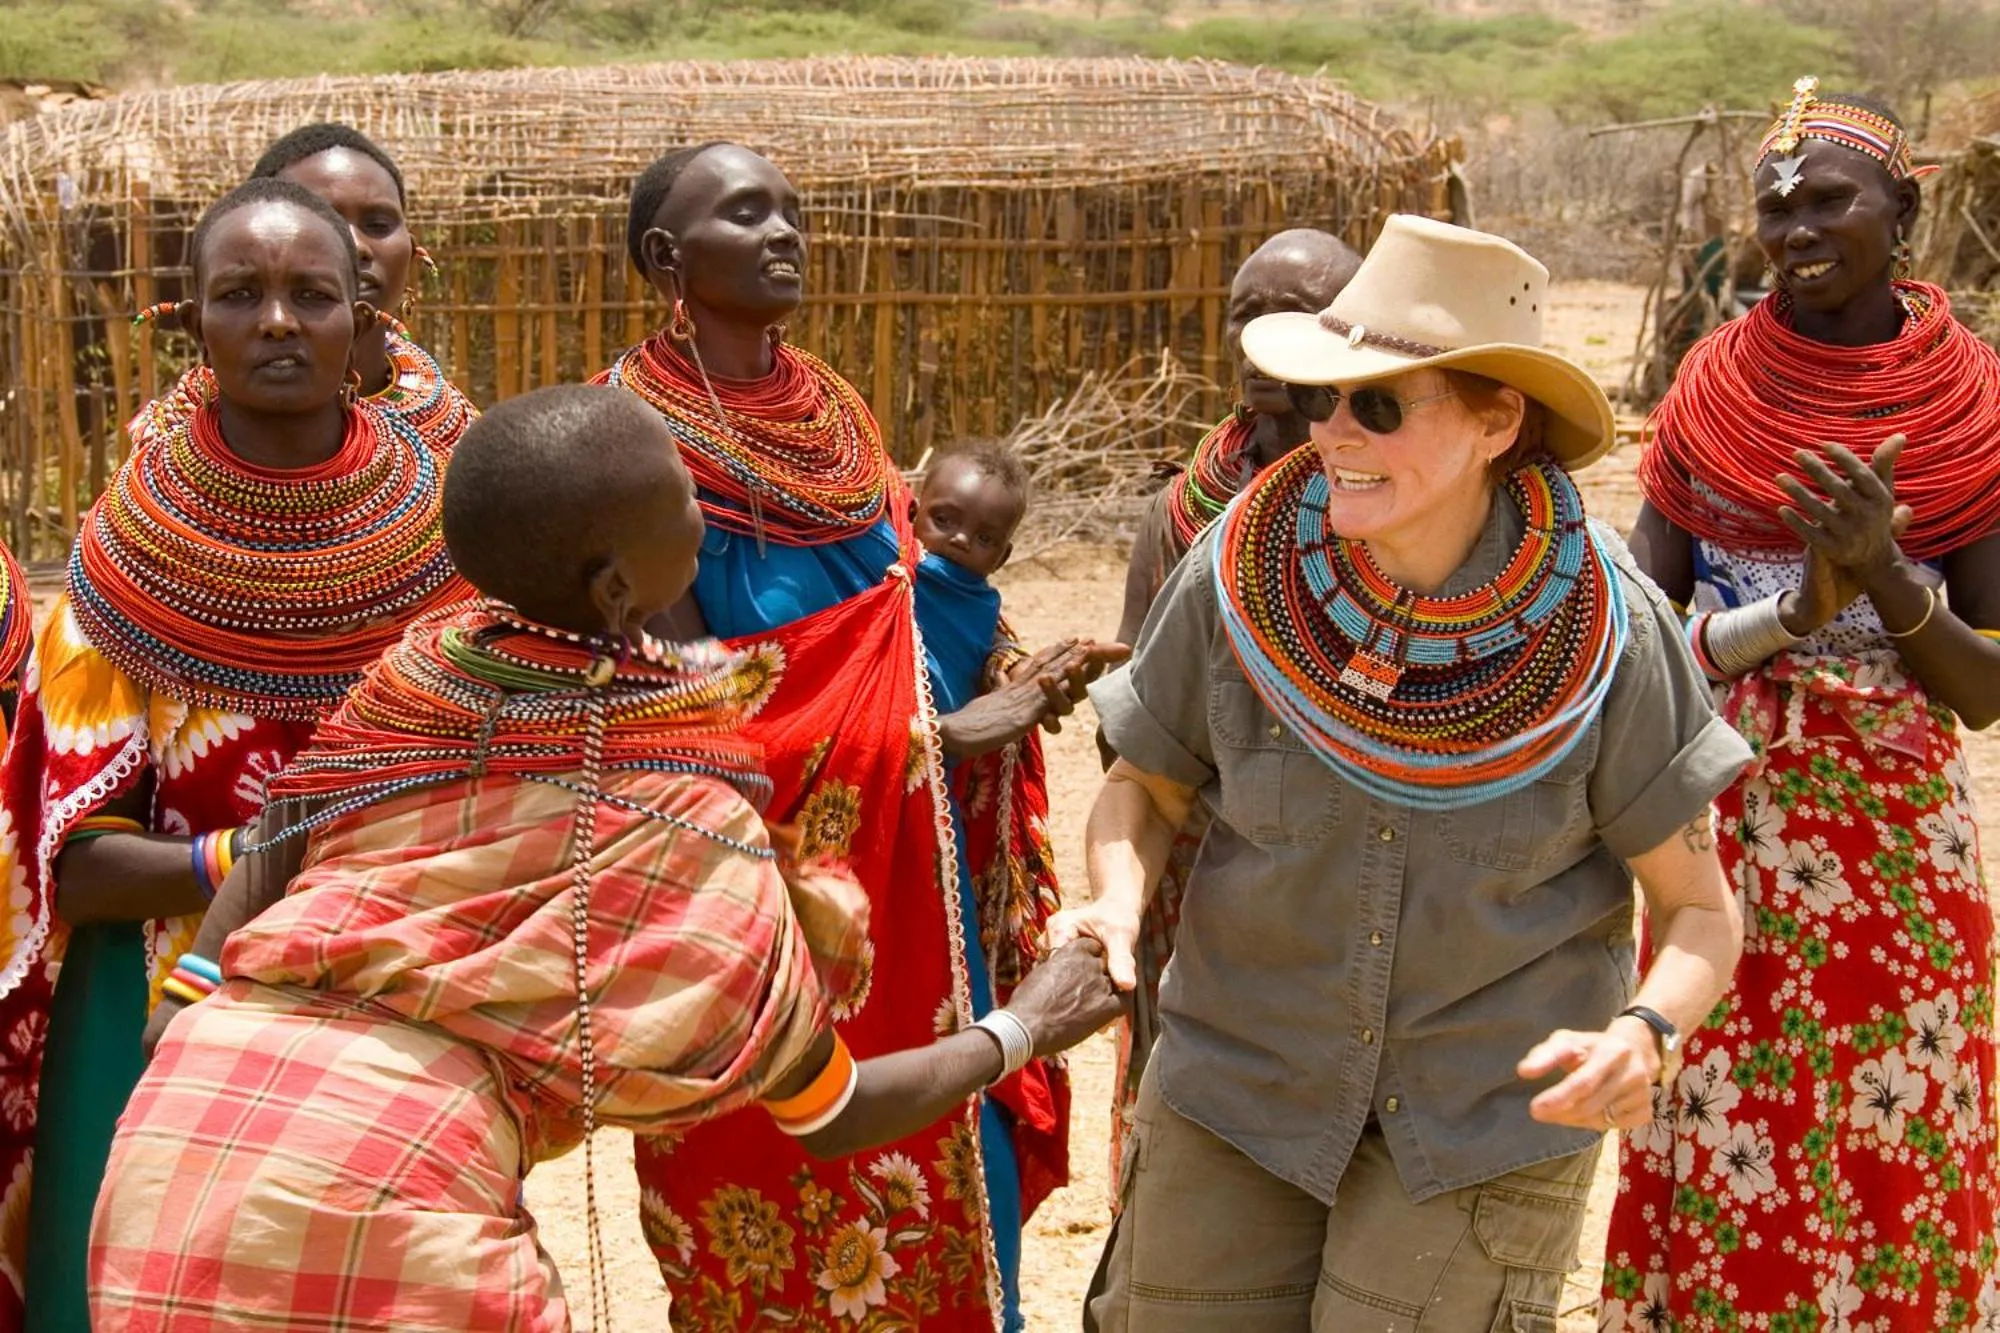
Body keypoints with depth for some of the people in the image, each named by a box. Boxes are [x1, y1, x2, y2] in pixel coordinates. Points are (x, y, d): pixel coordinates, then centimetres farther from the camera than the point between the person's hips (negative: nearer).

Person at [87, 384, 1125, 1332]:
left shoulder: (417, 670, 9)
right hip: (376, 1197, -5)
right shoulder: (691, 827, -1)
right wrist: (1020, 1030, 25)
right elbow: (830, 1113, 11)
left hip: (174, 1125, 6)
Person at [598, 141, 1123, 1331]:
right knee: (786, 1238, 5)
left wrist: (999, 697, -7)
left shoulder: (832, 415, 8)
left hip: (906, 887, 6)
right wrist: (939, 735, -16)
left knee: (946, 1197, 12)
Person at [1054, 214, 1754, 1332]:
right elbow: (1146, 787, 3)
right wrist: (1118, 905, -18)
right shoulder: (1239, 578, -14)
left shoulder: (1601, 633, -16)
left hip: (1495, 1108, -1)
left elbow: (1701, 911, -7)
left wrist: (1646, 1033, -28)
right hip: (1243, 1075, 2)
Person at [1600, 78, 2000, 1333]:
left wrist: (1883, 573, -21)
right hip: (1728, 823, 1)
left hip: (1899, 828, -1)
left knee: (1892, 1173, 6)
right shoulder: (1714, 386, 0)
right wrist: (1795, 611, -20)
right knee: (1725, 1147, 6)